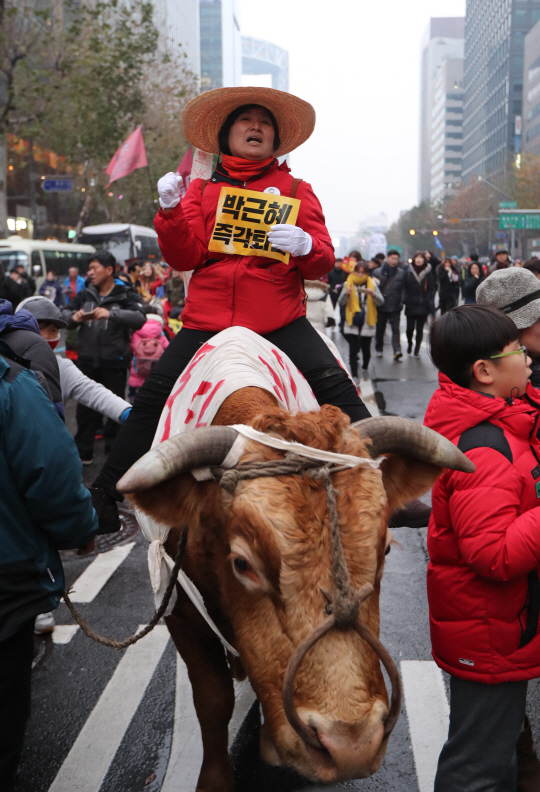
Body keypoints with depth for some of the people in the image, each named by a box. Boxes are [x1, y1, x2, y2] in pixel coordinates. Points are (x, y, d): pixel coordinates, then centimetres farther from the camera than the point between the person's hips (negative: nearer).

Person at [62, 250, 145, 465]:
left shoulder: (123, 296, -3)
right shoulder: (85, 294, 8)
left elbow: (139, 319, -19)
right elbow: (64, 313, 9)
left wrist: (111, 313, -32)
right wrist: (73, 317, -15)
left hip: (114, 362, -3)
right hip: (88, 360, 3)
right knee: (85, 406, 9)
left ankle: (113, 451, 24)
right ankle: (83, 452, 20)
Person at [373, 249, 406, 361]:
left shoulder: (401, 273, 3)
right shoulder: (378, 272, 3)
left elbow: (404, 288, 4)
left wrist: (401, 302, -6)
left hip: (395, 306, -1)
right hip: (381, 306, 1)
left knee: (396, 329, -8)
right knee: (380, 329, 11)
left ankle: (397, 351, -15)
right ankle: (379, 349, 26)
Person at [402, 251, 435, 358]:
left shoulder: (428, 272, 1)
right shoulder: (408, 271, 3)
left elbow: (431, 288, 4)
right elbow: (404, 286, 4)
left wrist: (428, 302, -6)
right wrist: (404, 300, -5)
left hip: (423, 306, 0)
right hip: (410, 305, 0)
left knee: (419, 329, 4)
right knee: (410, 328, 2)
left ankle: (417, 349, 14)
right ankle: (409, 343, 31)